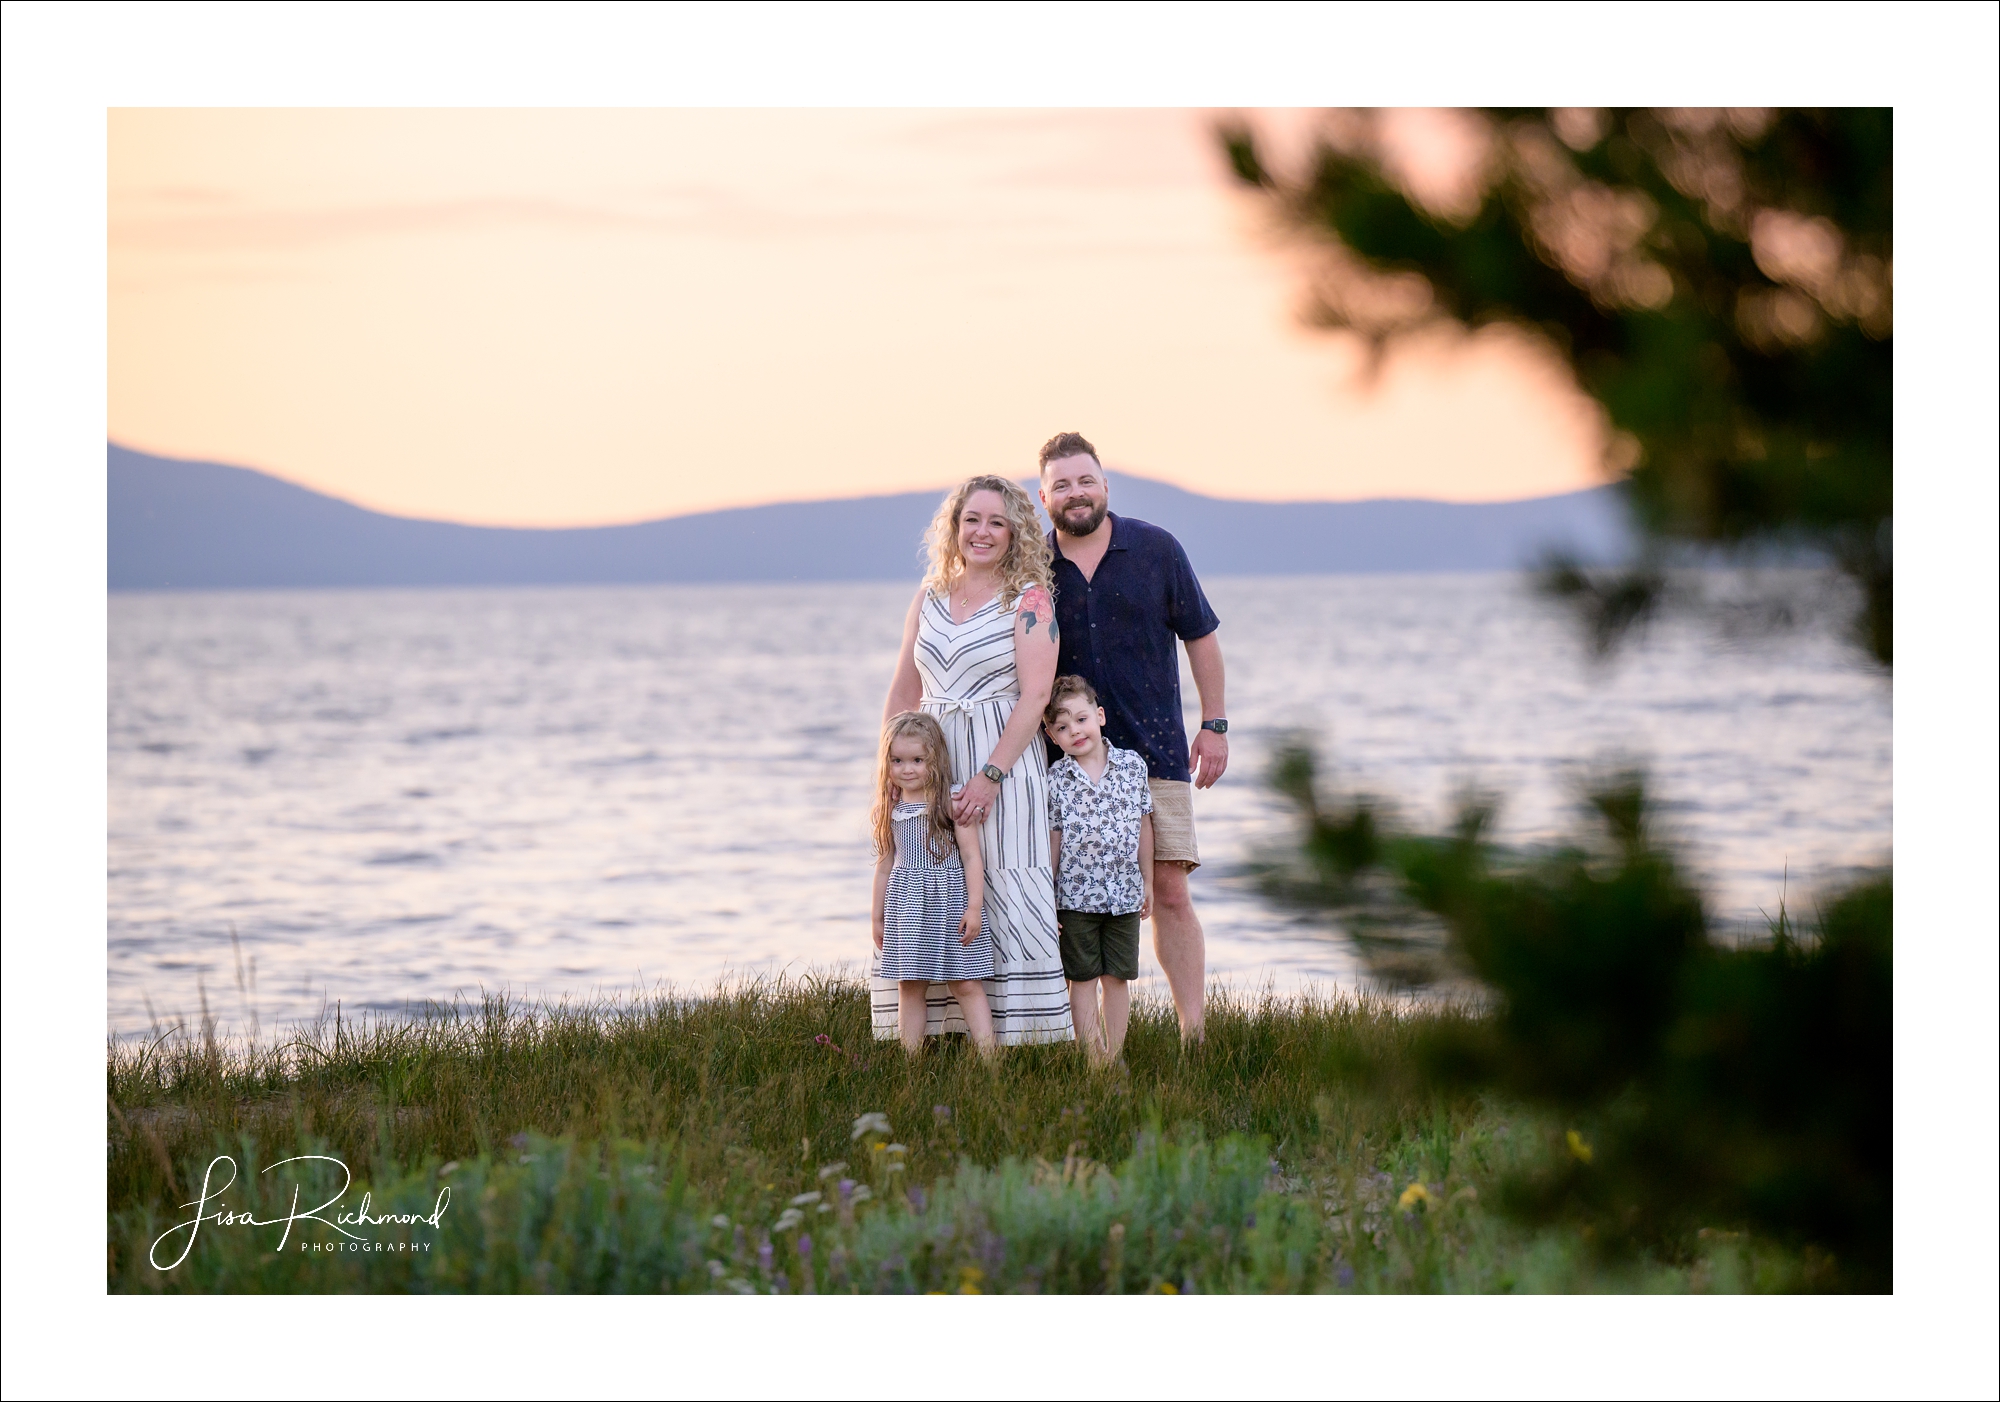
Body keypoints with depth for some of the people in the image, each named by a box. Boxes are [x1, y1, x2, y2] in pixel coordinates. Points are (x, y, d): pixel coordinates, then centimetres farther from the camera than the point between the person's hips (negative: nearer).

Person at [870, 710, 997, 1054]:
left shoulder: (951, 803, -4)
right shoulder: (890, 810, 8)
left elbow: (971, 858, -6)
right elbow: (884, 866, 16)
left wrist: (974, 907, -12)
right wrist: (878, 917, 18)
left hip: (949, 901, -4)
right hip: (907, 907, 4)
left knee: (966, 984, -3)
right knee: (909, 986, 4)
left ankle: (987, 1053, -4)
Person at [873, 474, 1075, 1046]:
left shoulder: (1028, 600, -3)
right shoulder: (929, 598, 13)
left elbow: (1035, 696, -11)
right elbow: (902, 692, 16)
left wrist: (991, 776, -18)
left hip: (1007, 766, -5)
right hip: (933, 765, 5)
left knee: (1008, 898, -9)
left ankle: (1018, 1038, -6)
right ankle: (927, 1036, 6)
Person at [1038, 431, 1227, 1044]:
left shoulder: (1156, 549, 2)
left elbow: (1201, 636, 9)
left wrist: (1214, 725, 4)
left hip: (1155, 753, -1)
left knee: (1169, 892, -4)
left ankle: (1194, 1036, -2)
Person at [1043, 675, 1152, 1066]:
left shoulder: (1132, 765, 1)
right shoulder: (1056, 779, -4)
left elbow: (1143, 826, 8)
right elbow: (1053, 839, -1)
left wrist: (1147, 881, 11)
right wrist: (1046, 896, -2)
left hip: (1124, 894, 2)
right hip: (1075, 896, -2)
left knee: (1117, 978, 7)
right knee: (1083, 979, 3)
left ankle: (1115, 1053, 13)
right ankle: (1093, 1056, 7)